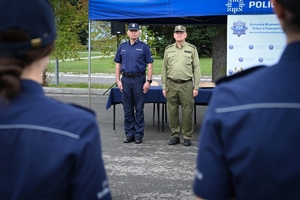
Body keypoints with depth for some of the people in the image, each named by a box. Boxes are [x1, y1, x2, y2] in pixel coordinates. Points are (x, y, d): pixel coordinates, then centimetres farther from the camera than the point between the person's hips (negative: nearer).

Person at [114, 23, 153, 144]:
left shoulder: (144, 47, 1)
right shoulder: (122, 47, 10)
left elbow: (149, 65, -2)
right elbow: (118, 65, 12)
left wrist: (148, 81, -9)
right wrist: (118, 81, 3)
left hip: (139, 79, -3)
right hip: (126, 80, 3)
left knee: (139, 109, 1)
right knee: (127, 109, 7)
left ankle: (139, 134, 7)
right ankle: (129, 133, 15)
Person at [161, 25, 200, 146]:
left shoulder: (192, 49, 4)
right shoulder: (168, 50, 10)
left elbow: (196, 68, 3)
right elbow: (164, 69, 11)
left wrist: (196, 87, -3)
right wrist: (164, 86, 6)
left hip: (186, 85, -2)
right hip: (171, 85, 2)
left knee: (187, 112, -1)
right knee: (172, 112, 5)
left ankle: (187, 137, 9)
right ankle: (175, 135, 15)